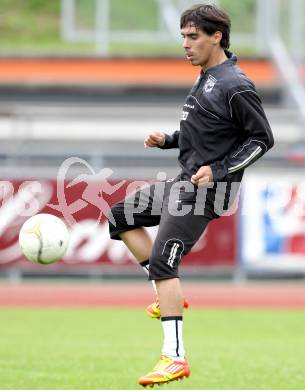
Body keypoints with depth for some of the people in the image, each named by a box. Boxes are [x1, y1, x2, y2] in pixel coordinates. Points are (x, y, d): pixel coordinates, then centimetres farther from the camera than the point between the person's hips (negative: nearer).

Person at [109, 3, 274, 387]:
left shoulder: (235, 87, -17)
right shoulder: (206, 79, 11)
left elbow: (262, 139, -14)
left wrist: (218, 171, -20)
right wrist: (168, 140, 9)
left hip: (205, 189, -10)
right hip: (184, 182, 10)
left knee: (161, 262, -16)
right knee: (121, 216, 17)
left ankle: (175, 357, -16)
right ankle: (169, 296, 15)